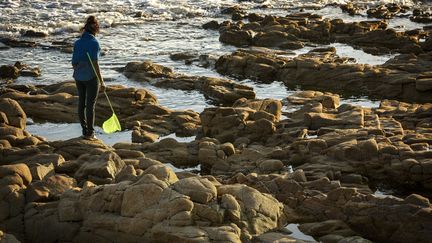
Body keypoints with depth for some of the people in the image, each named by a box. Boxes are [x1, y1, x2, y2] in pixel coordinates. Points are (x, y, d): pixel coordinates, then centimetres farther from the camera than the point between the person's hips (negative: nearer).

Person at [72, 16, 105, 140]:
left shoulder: (77, 43, 2)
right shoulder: (94, 43, -14)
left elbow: (74, 62, 5)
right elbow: (95, 63, -18)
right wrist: (101, 81, -15)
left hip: (78, 76, 5)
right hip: (91, 77, -5)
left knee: (81, 103, 13)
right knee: (91, 104, 3)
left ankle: (85, 131, 20)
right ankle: (90, 133, 8)